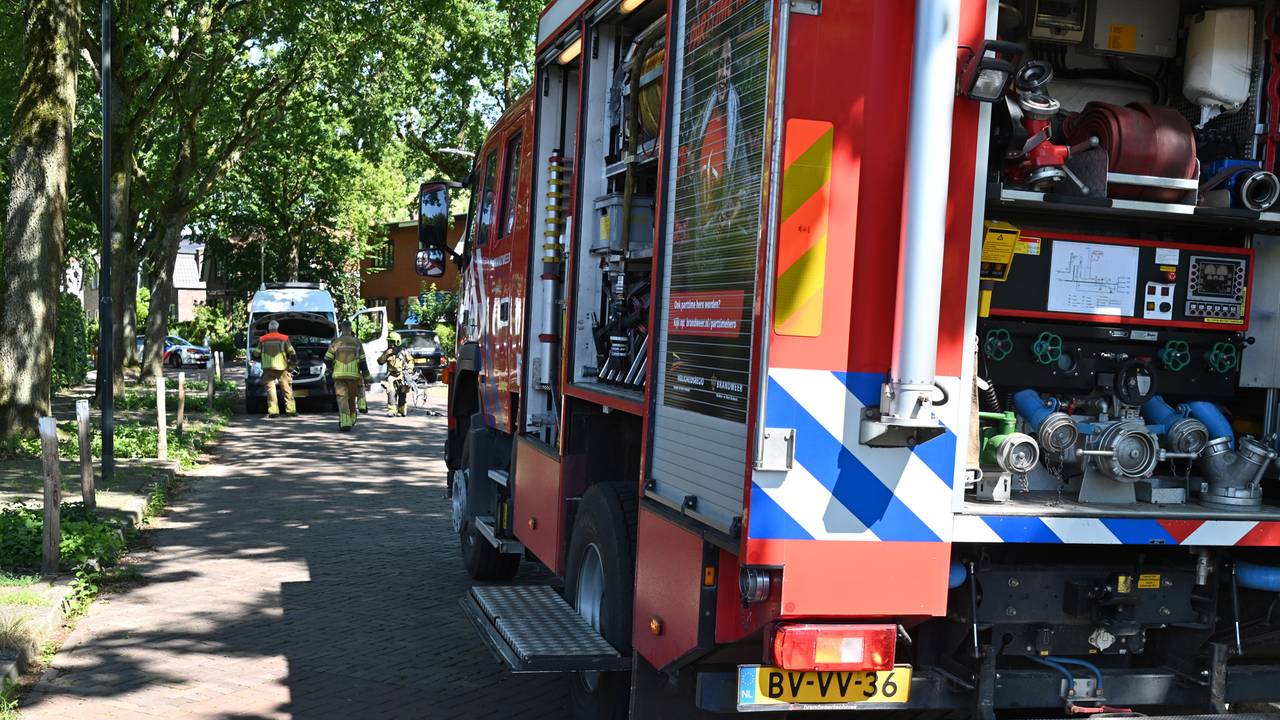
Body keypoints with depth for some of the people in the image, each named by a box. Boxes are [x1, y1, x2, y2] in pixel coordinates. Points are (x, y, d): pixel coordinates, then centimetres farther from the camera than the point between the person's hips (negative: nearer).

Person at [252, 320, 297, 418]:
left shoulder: (262, 340, 7)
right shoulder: (284, 338, 3)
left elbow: (256, 355, 8)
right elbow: (292, 354, 0)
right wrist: (292, 366, 11)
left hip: (268, 368, 1)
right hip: (282, 368, -1)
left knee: (270, 389, 2)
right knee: (287, 389, 5)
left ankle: (273, 411, -6)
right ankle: (290, 410, 2)